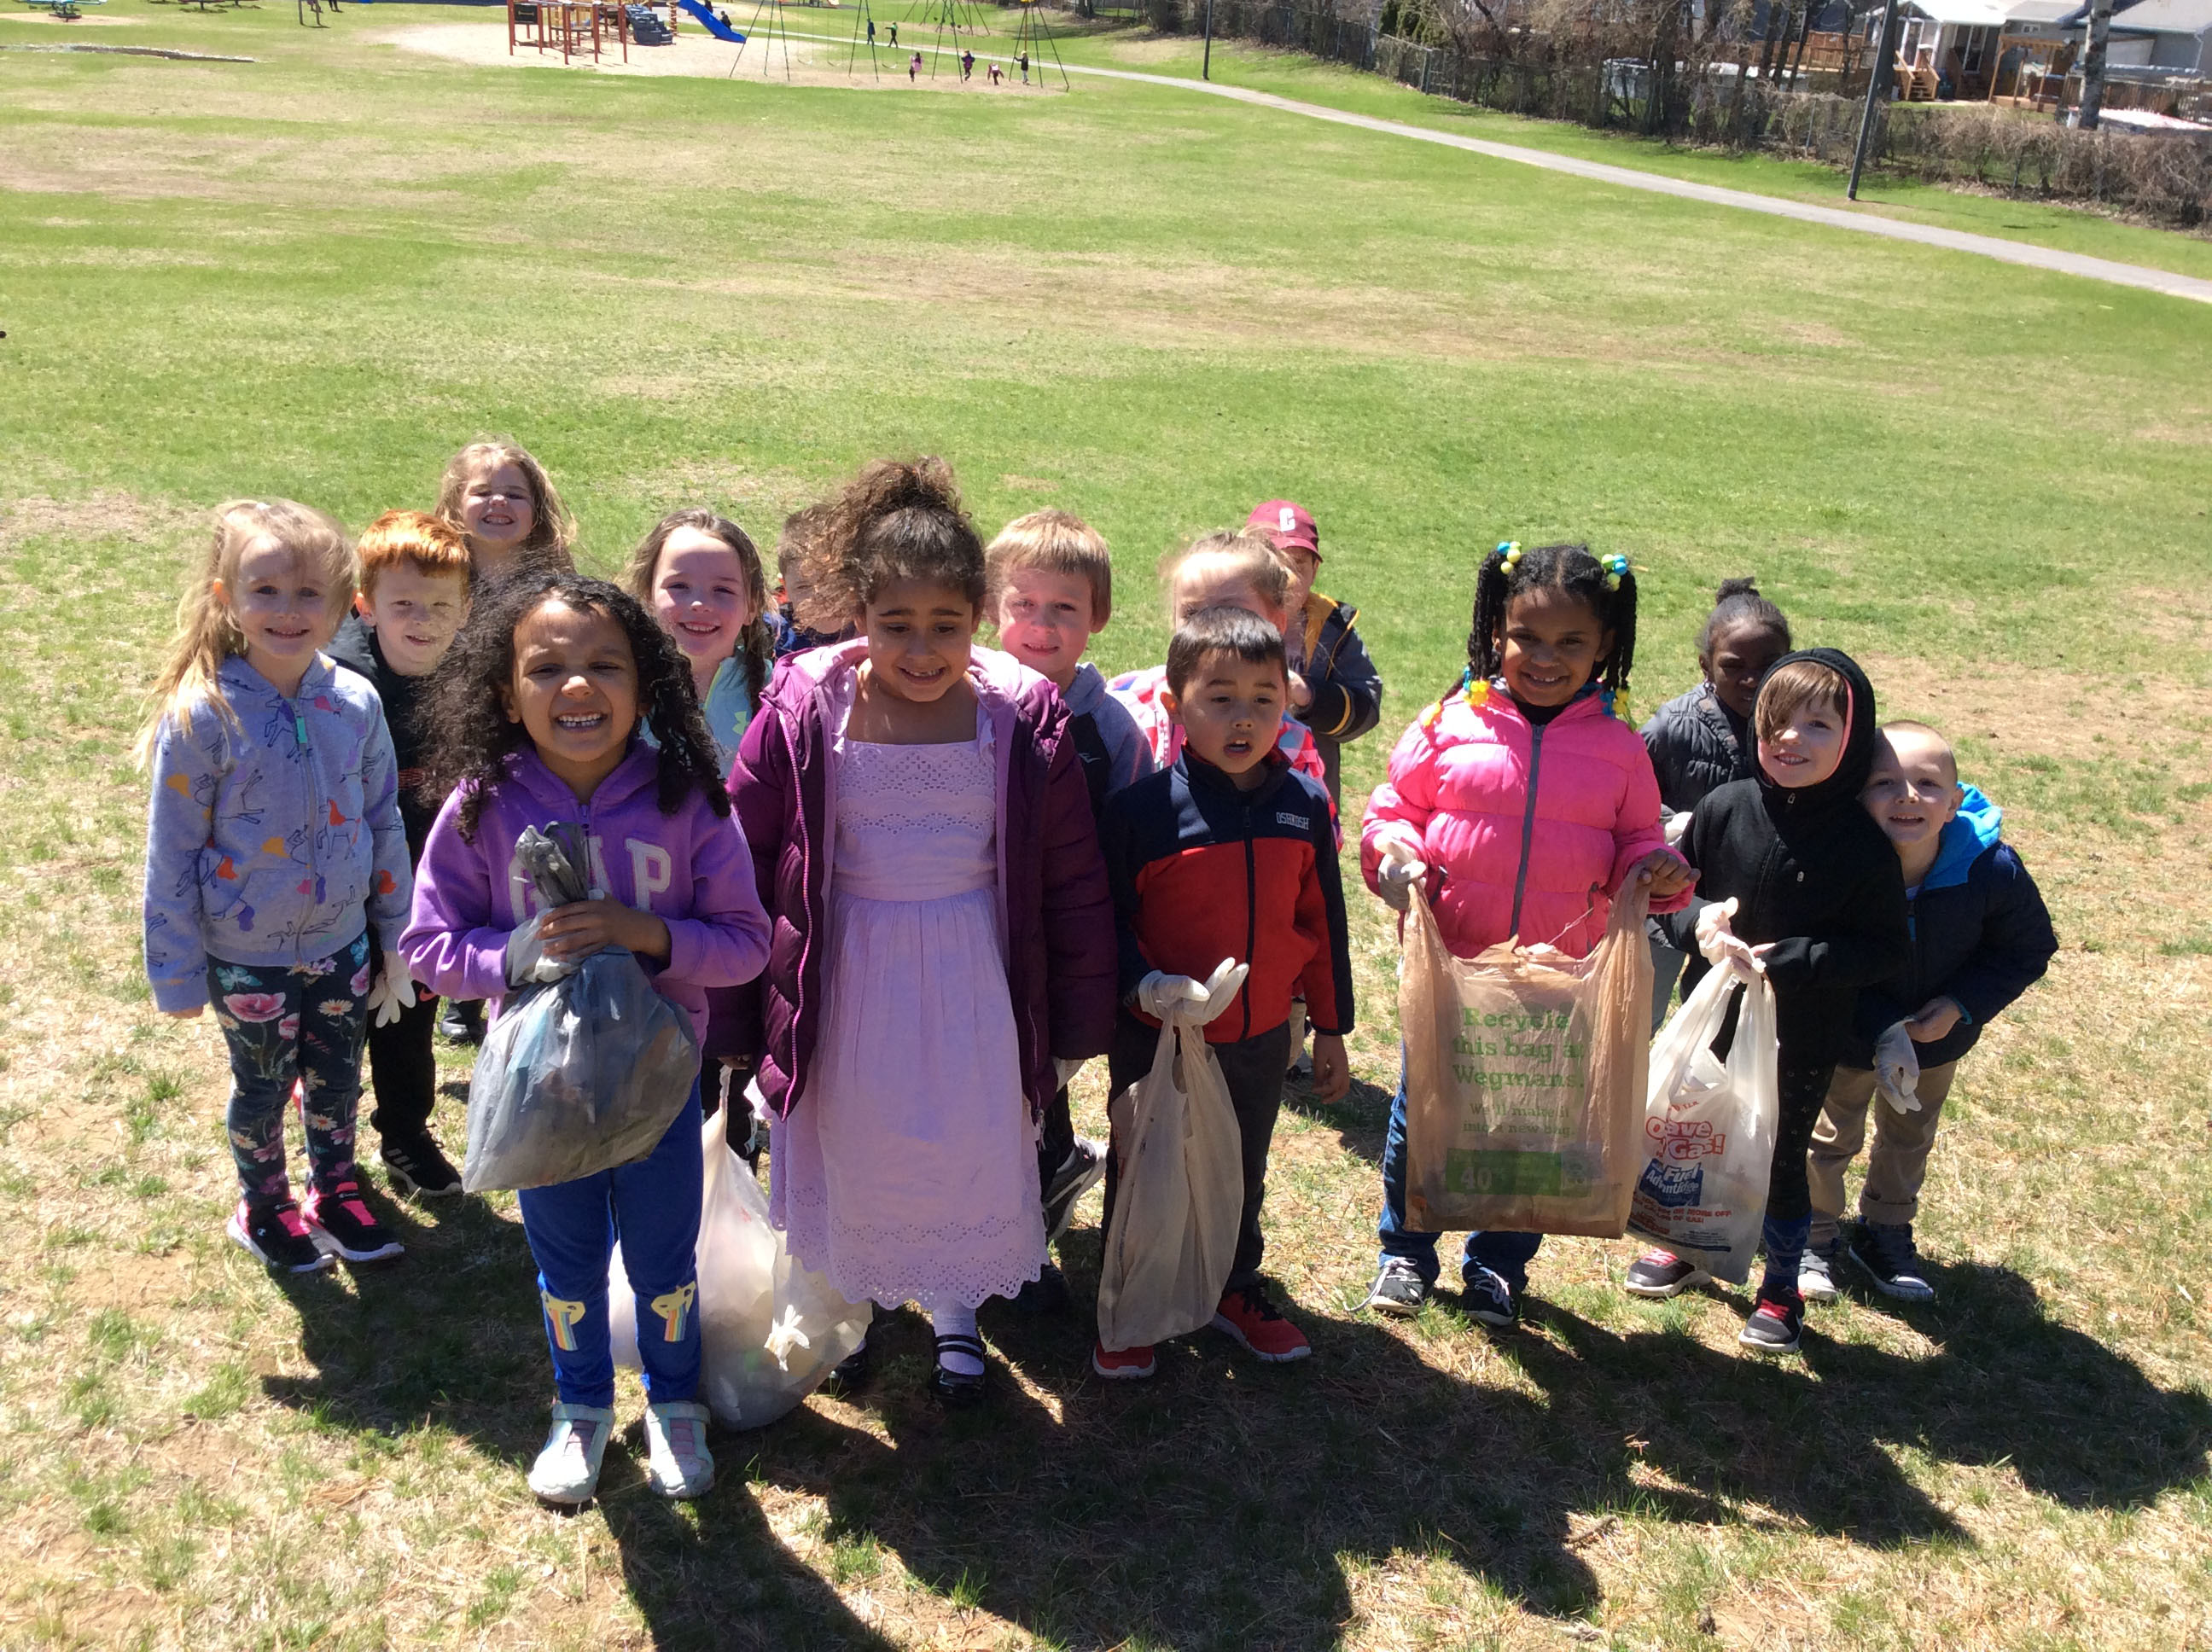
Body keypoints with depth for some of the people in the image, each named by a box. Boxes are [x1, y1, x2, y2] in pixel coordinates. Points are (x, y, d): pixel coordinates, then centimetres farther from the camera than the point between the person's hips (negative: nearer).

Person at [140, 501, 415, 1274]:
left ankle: (335, 1188, 46)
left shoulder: (355, 703, -10)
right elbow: (171, 853, -12)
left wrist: (396, 937, 7)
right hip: (248, 958, -3)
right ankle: (263, 1207, 43)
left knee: (338, 1078, 20)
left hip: (342, 943, 3)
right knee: (263, 1087, 17)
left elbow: (383, 824, 2)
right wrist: (176, 972, -8)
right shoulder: (202, 716, -20)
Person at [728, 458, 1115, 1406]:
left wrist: (1083, 1022, 1)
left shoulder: (1023, 716, -12)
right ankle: (847, 1303, 46)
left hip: (974, 980, 0)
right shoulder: (803, 713, -14)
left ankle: (956, 1311, 42)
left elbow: (1074, 881, -3)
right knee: (851, 1151, 18)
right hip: (848, 977, 0)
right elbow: (744, 866, -5)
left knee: (970, 1152, 15)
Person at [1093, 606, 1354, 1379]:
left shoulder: (1305, 806, -5)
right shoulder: (1139, 808, -18)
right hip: (1155, 1039, -3)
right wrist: (1143, 983, -26)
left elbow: (1322, 924, 4)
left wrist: (1332, 1031, 8)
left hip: (1261, 1038, 4)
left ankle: (1235, 1292, 45)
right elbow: (1104, 919, -9)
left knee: (1242, 1173, 23)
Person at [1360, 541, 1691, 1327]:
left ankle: (1498, 1262, 35)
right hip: (1446, 966, -1)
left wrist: (1656, 873, -13)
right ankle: (1405, 1250, 35)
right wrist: (1394, 851, -17)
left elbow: (1634, 848, 8)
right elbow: (1395, 806, 3)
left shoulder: (1619, 749, 0)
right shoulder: (1452, 724, -5)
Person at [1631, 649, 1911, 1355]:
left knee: (1782, 1157, 11)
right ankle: (1687, 1248, 45)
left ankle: (1782, 1289, 33)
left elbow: (1886, 949, -13)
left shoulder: (1861, 842, -16)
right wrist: (1697, 923, -19)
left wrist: (1789, 960, -23)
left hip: (1801, 1038, -3)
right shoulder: (1724, 808, -9)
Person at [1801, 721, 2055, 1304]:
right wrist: (1880, 1029, -29)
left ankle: (1886, 1232, 50)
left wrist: (1961, 1006, -24)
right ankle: (1815, 1236, 42)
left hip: (1937, 1038, 3)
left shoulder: (1992, 870, -30)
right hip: (1846, 1036, -3)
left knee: (1909, 1140, 26)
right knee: (1829, 1136, 18)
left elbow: (2029, 950, -13)